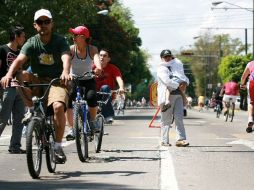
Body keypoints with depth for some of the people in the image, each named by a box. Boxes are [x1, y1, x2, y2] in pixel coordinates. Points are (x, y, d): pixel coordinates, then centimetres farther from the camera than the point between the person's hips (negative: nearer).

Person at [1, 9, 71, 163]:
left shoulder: (60, 41, -6)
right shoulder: (32, 43, -3)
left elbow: (66, 58, -25)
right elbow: (20, 59, -19)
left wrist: (65, 73, -48)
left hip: (56, 82, -2)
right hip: (37, 81, 2)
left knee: (58, 106, -31)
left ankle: (58, 145, -15)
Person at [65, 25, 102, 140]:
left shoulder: (92, 49, -11)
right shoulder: (71, 49, -10)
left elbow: (96, 58, -30)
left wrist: (98, 68, -53)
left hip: (88, 80, -1)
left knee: (91, 97, -29)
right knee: (68, 100, -23)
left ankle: (93, 121, -3)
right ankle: (71, 129, -13)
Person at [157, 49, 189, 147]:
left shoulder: (176, 67, 23)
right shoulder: (161, 69, 2)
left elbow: (183, 77, 23)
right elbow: (167, 81, -14)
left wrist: (185, 83, 0)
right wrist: (178, 86, -14)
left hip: (178, 95, 5)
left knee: (179, 118, -4)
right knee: (166, 120, -2)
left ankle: (180, 139, -8)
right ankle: (164, 141, 2)